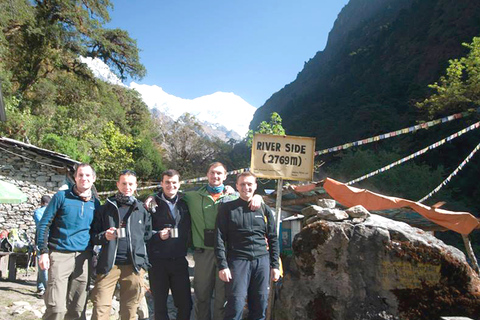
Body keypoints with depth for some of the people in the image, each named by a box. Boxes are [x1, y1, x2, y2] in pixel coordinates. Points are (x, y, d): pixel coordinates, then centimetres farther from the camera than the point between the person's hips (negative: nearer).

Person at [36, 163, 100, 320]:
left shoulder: (95, 203, 11)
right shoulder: (62, 196, 0)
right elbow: (44, 224, 0)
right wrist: (43, 251, -8)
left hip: (83, 257, 4)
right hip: (60, 255, -3)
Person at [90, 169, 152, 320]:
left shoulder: (142, 210, 10)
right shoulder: (105, 208, 9)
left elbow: (147, 235, 12)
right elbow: (93, 235, 7)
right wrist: (104, 236, -11)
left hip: (134, 266, 1)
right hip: (108, 265, 0)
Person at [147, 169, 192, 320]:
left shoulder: (185, 203, 7)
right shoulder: (153, 203, -1)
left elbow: (189, 230, 16)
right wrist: (158, 235, -17)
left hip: (179, 260, 2)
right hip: (157, 261, -2)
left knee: (185, 303, 6)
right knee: (159, 304, 11)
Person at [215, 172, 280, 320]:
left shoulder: (264, 210, 12)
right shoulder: (227, 209, 3)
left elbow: (273, 239, 14)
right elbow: (219, 238, -1)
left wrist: (275, 265, 8)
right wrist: (222, 265, -8)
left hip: (262, 261, 3)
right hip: (238, 260, -3)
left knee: (260, 305, 6)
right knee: (236, 305, -7)